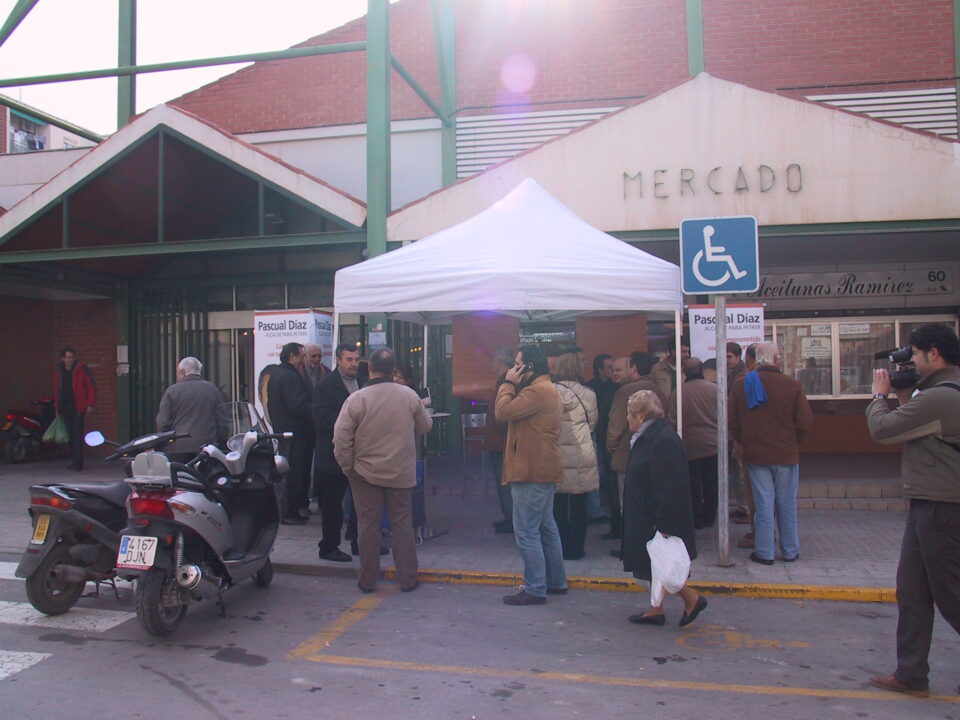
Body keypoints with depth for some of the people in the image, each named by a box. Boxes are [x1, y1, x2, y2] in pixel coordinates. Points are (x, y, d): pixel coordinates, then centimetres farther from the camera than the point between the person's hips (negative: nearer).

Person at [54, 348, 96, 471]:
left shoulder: (82, 369, -2)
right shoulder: (58, 371, 11)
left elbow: (92, 387, -2)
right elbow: (56, 390, 18)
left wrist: (90, 404, -8)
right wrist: (57, 407, 13)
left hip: (78, 408, -4)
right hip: (65, 408, 4)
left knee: (77, 434, -9)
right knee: (70, 434, 7)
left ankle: (78, 463, -9)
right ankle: (73, 460, 15)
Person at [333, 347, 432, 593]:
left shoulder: (356, 399, -12)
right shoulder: (409, 396, -6)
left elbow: (341, 439, -11)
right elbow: (425, 426, 7)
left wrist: (348, 468, 0)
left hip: (365, 474, -1)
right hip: (401, 473, 2)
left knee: (368, 525, 8)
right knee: (402, 524, 11)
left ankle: (367, 580, 16)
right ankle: (407, 579, 16)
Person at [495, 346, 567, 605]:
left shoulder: (537, 391, -18)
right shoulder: (547, 389, 18)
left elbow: (503, 412, -22)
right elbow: (511, 411, 14)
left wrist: (508, 384, -9)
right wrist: (512, 386, 5)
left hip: (533, 471, -11)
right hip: (544, 469, 11)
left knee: (526, 530, -6)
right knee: (546, 526, 18)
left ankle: (535, 589, -1)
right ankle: (556, 581, 27)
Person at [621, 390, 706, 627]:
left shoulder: (664, 441, -23)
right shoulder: (649, 438, 10)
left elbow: (670, 489, -26)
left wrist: (664, 525, -25)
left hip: (657, 520, -10)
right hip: (646, 519, 10)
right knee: (653, 567, 16)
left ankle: (692, 598, 11)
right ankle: (656, 609, 25)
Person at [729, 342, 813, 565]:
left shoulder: (740, 385, -4)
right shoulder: (792, 385, -10)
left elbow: (733, 423, 0)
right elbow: (805, 423, -7)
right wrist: (792, 443, 10)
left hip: (755, 455, 1)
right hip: (786, 454, -1)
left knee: (763, 504, 6)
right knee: (787, 505, 11)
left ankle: (764, 552, 10)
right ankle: (790, 551, 22)